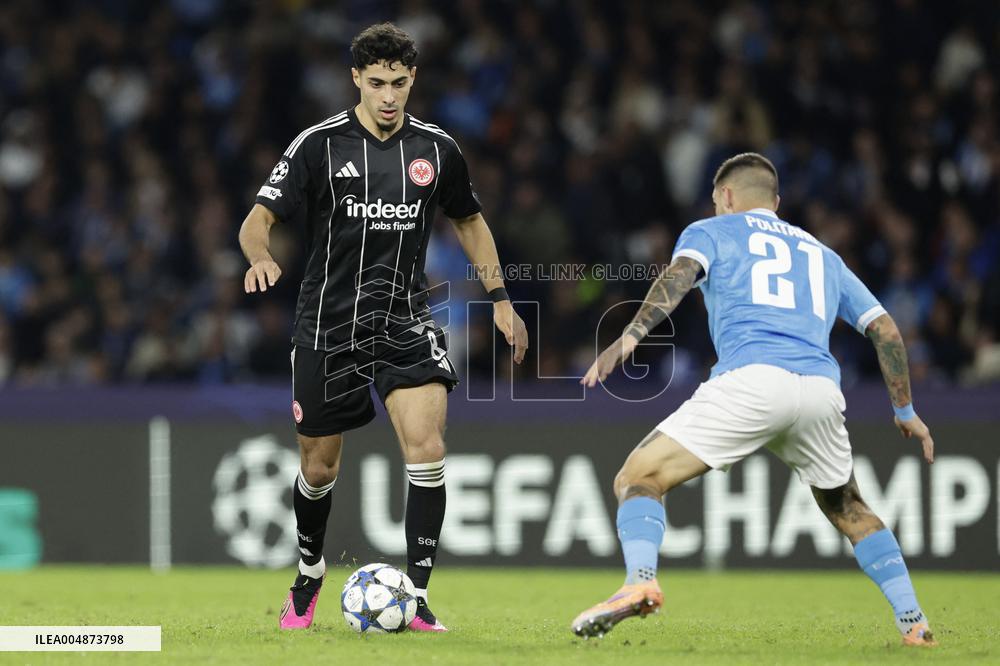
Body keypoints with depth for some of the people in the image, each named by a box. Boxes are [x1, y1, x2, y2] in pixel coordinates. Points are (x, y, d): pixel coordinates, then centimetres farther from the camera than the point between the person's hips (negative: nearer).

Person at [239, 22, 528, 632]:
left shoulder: (437, 149, 2)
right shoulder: (320, 145, -7)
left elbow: (470, 221, 19)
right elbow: (259, 219, -9)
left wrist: (501, 298, 15)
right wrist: (260, 257, -31)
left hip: (407, 323, 1)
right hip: (329, 324, -1)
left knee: (427, 448, -20)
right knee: (319, 467, 9)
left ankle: (417, 595, -12)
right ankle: (310, 573, 39)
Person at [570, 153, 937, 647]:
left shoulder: (712, 231, 21)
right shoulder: (822, 255, 34)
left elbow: (681, 274, -1)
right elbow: (883, 328, 30)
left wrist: (630, 337, -13)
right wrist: (905, 411, 37)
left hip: (751, 379, -5)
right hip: (821, 389, 5)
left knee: (639, 477, 1)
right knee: (848, 510, 27)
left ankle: (640, 581, -27)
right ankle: (913, 622, 17)